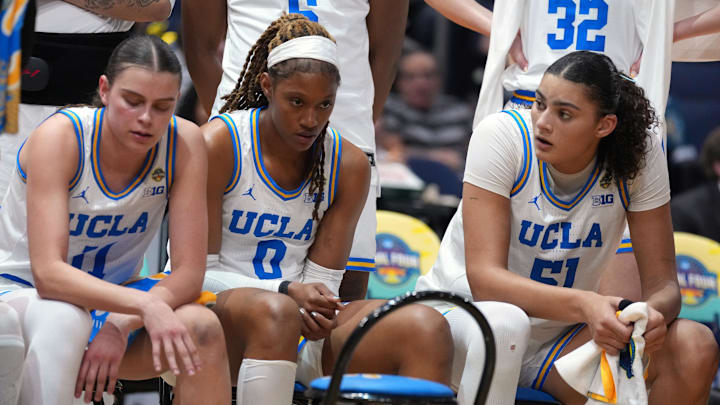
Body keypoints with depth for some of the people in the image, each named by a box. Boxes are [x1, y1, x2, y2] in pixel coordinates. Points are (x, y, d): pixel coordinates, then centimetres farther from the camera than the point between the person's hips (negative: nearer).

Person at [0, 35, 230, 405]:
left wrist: (121, 327, -31)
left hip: (113, 301, 4)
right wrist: (145, 305, -44)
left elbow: (188, 273, -13)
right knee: (66, 318, -39)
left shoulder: (184, 144, -12)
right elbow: (47, 272, -31)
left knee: (202, 327, -26)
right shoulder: (60, 138, -22)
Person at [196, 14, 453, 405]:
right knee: (276, 312, -41)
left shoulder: (349, 165, 6)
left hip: (302, 330, 4)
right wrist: (286, 291, -22)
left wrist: (318, 312, -19)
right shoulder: (218, 144, -7)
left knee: (424, 326, -23)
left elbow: (322, 279, 6)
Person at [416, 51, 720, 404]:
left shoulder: (639, 154, -11)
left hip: (553, 341, 3)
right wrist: (583, 306, -42)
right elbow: (483, 279, -25)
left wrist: (654, 312, -34)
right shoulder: (501, 135, -19)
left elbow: (661, 284, -7)